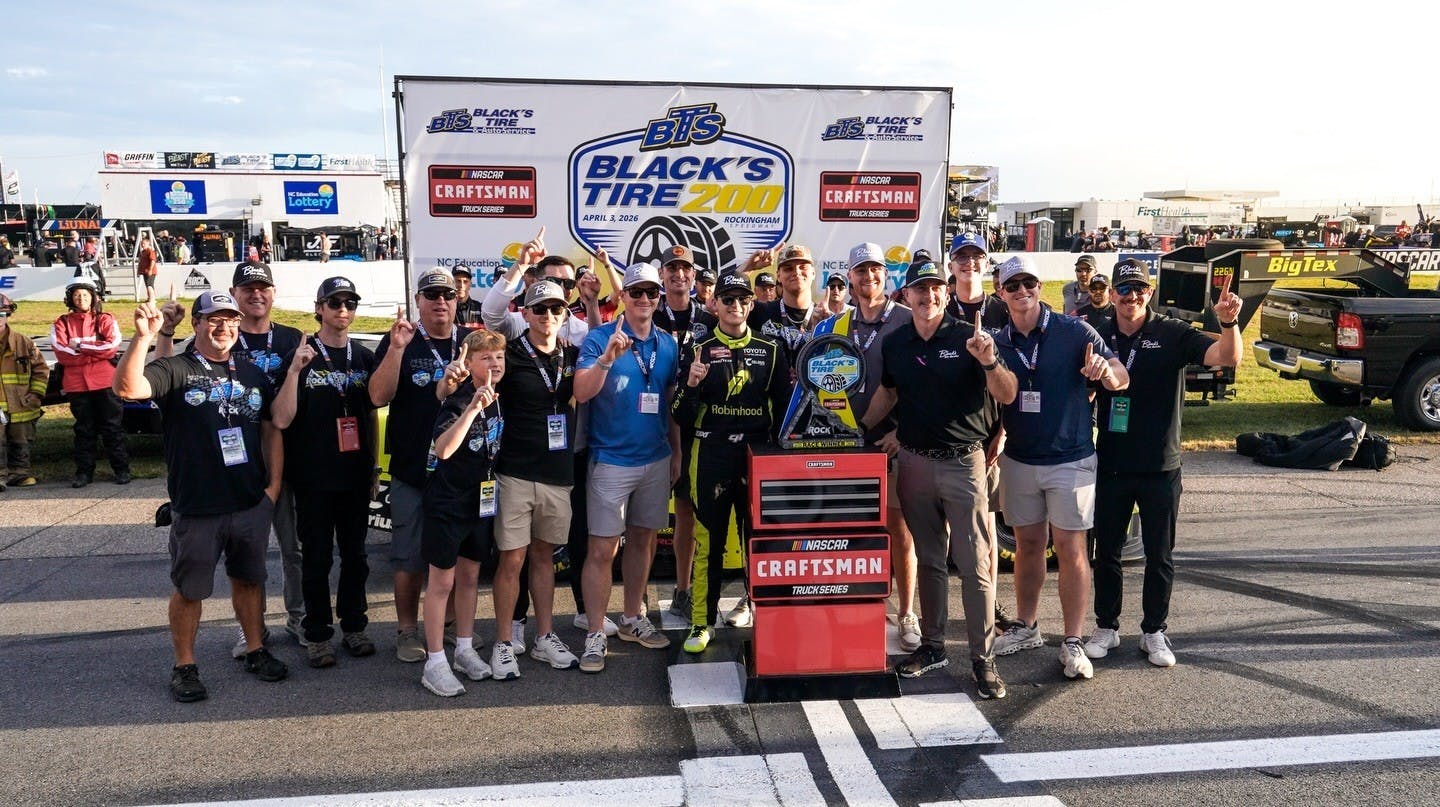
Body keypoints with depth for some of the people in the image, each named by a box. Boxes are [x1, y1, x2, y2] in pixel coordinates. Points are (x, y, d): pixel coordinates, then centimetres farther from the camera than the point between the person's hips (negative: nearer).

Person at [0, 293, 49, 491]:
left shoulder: (23, 342, 3)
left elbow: (40, 368, 9)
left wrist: (36, 393, 0)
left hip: (21, 407, 2)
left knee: (20, 443, 12)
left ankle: (19, 473, 22)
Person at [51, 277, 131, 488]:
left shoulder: (105, 320, 4)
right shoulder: (62, 323, 6)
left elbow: (112, 346, -12)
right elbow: (62, 354, -7)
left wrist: (79, 346, -11)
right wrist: (95, 352, -11)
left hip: (105, 383, -2)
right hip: (77, 384, 2)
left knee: (112, 427, 4)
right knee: (84, 429, 9)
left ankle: (121, 469, 11)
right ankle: (84, 472, 16)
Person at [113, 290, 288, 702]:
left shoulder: (253, 375, 9)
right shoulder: (176, 370, -6)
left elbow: (271, 431, 14)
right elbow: (127, 388, -25)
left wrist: (273, 484, 5)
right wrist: (143, 338, -35)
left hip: (251, 503, 4)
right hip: (196, 509, -4)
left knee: (247, 579, 17)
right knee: (189, 590, 8)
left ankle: (256, 651, 31)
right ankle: (184, 667, 22)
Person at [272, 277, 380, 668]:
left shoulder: (364, 356, 8)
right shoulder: (302, 356, -6)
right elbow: (282, 420, -15)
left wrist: (374, 466, 13)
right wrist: (294, 371, -27)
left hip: (355, 474, 4)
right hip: (313, 477, -4)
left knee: (355, 553, 12)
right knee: (317, 557, 4)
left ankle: (354, 626, 24)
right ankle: (318, 635, 14)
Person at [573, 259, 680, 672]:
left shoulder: (668, 344, 7)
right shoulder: (600, 338, -7)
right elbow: (581, 392, -19)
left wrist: (677, 453, 13)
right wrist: (609, 357, -33)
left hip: (656, 459, 5)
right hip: (611, 460, -5)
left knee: (642, 540, 15)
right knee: (602, 549, -3)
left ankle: (633, 619, 30)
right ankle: (594, 635, 5)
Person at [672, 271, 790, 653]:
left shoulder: (770, 351, 8)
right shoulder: (699, 351, 3)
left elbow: (784, 407, 13)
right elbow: (682, 417, 0)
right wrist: (691, 385, -19)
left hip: (759, 455, 1)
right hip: (711, 456, -1)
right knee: (708, 540, 2)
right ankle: (702, 621, 13)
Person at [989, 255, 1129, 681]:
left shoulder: (1074, 332, -7)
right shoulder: (998, 342, 4)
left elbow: (1121, 377, -9)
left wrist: (1105, 372, -31)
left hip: (1070, 458, -4)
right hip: (1018, 459, 4)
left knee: (1070, 548, -1)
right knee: (1027, 545, 14)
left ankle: (1073, 643, 6)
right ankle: (1025, 627, 27)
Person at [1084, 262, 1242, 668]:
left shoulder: (1173, 335, -5)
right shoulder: (1100, 337, 3)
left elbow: (1228, 357, -17)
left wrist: (1229, 323, -36)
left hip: (1160, 467, -2)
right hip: (1111, 465, 2)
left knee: (1159, 555, 9)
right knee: (1106, 551, 11)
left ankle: (1154, 631, 24)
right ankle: (1106, 627, 25)